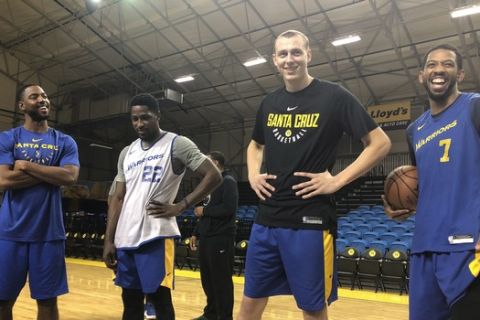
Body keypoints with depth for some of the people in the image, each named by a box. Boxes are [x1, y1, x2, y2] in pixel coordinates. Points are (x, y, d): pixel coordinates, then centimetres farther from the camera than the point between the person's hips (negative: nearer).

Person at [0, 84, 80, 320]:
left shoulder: (64, 141, 6)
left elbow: (70, 177, -11)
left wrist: (26, 165, -9)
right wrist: (49, 173, -10)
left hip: (49, 232, 1)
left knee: (47, 299, 9)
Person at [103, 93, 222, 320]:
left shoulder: (177, 144, -4)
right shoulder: (127, 153, 15)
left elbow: (213, 176, -8)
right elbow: (118, 198, 15)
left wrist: (180, 206, -10)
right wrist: (109, 240, 8)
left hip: (156, 236, -6)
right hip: (125, 239, 6)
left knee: (160, 300, -1)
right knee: (130, 301, 13)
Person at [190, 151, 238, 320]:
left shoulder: (228, 182, -9)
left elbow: (229, 208, -23)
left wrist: (204, 211, -14)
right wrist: (196, 233, 18)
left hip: (221, 238, -9)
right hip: (206, 238, 9)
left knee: (221, 281, -1)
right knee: (207, 279, 14)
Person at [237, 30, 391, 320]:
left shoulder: (333, 96, -5)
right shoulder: (270, 103, 11)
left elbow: (380, 143, -5)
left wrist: (337, 180, -13)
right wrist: (253, 174, 8)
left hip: (310, 220, -5)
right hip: (267, 219, 5)